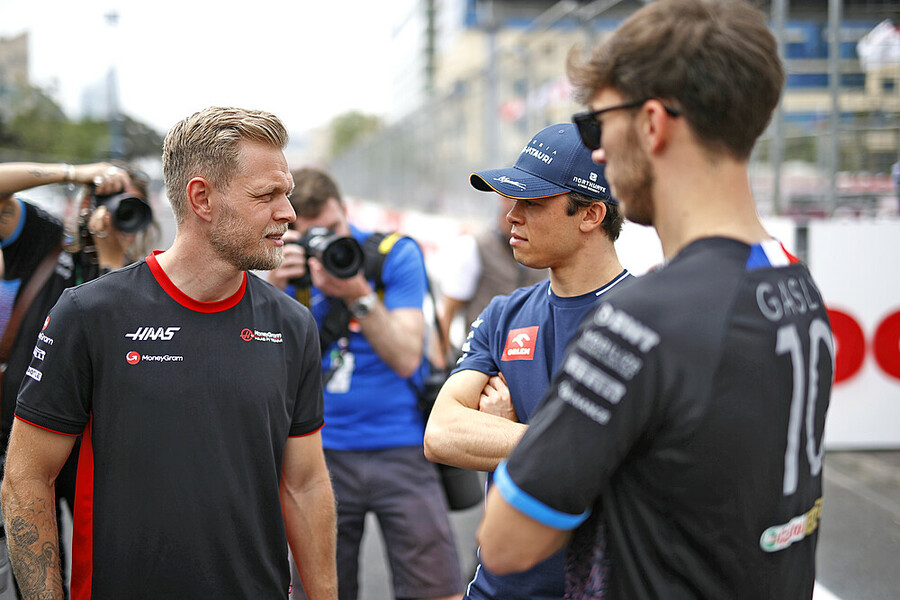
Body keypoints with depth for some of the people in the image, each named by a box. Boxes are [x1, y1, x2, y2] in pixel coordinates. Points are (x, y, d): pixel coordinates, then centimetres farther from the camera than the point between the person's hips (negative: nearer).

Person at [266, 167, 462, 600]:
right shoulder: (289, 266, 4)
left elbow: (406, 360, -13)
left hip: (401, 450, -2)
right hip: (322, 452, 2)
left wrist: (359, 295, -25)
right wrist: (273, 293, -17)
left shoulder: (395, 254, -3)